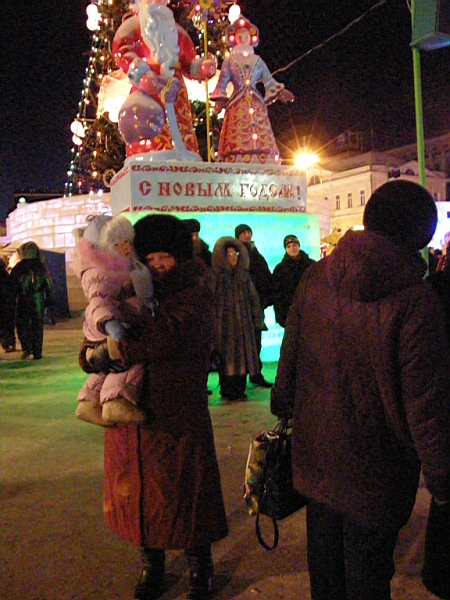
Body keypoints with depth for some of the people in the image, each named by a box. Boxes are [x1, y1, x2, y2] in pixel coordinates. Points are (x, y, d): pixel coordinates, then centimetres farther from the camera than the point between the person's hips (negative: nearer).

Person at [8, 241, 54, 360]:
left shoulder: (17, 268, 0)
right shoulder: (42, 267, 2)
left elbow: (12, 285, 2)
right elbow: (49, 285, 4)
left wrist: (12, 300, 9)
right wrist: (49, 300, 10)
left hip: (22, 301, -1)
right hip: (38, 301, 1)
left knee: (22, 325, 9)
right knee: (38, 326, 7)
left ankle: (27, 349, -8)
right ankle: (37, 353, 8)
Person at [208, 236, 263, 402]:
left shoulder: (244, 275, 10)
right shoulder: (215, 276, -3)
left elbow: (253, 298, 11)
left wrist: (257, 318, 5)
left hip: (243, 324, 4)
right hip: (224, 324, -4)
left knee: (242, 357, 5)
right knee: (226, 358, 0)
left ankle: (239, 391, 15)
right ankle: (226, 392, 8)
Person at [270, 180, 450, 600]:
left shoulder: (316, 275, -7)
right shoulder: (414, 298, -22)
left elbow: (290, 349, 5)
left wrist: (283, 405, 20)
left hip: (317, 450, 5)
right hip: (375, 464, -5)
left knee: (324, 552, 24)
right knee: (367, 566, 15)